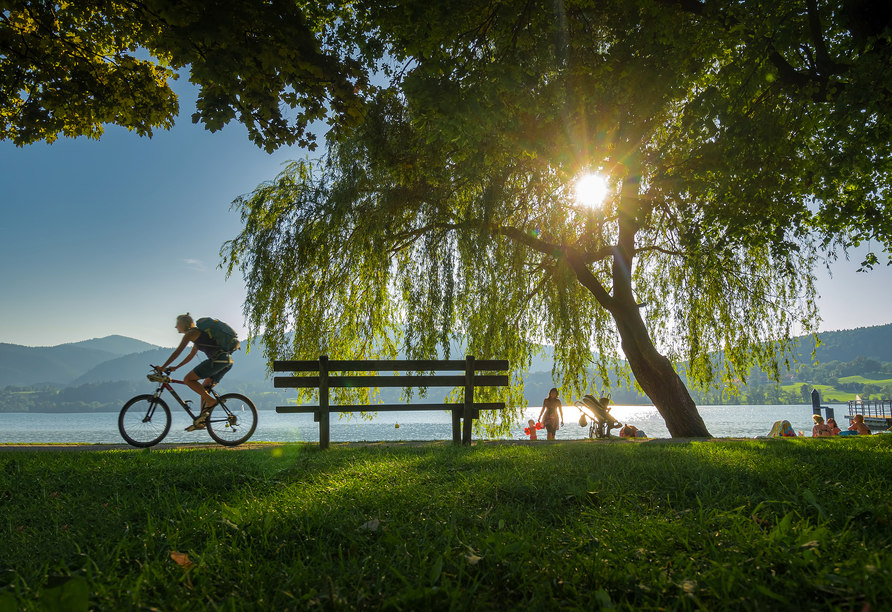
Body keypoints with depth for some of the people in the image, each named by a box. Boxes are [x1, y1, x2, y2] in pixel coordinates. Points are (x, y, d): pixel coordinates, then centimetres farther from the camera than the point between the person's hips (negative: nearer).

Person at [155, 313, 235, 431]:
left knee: (188, 379, -6)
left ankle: (211, 401, -12)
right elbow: (191, 356, 37)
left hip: (218, 358, -10)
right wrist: (175, 367, 38)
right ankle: (201, 420, 15)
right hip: (228, 360, 10)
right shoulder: (197, 334, 29)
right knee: (204, 389, 16)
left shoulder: (191, 333, 2)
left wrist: (163, 367, 4)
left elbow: (177, 352, -1)